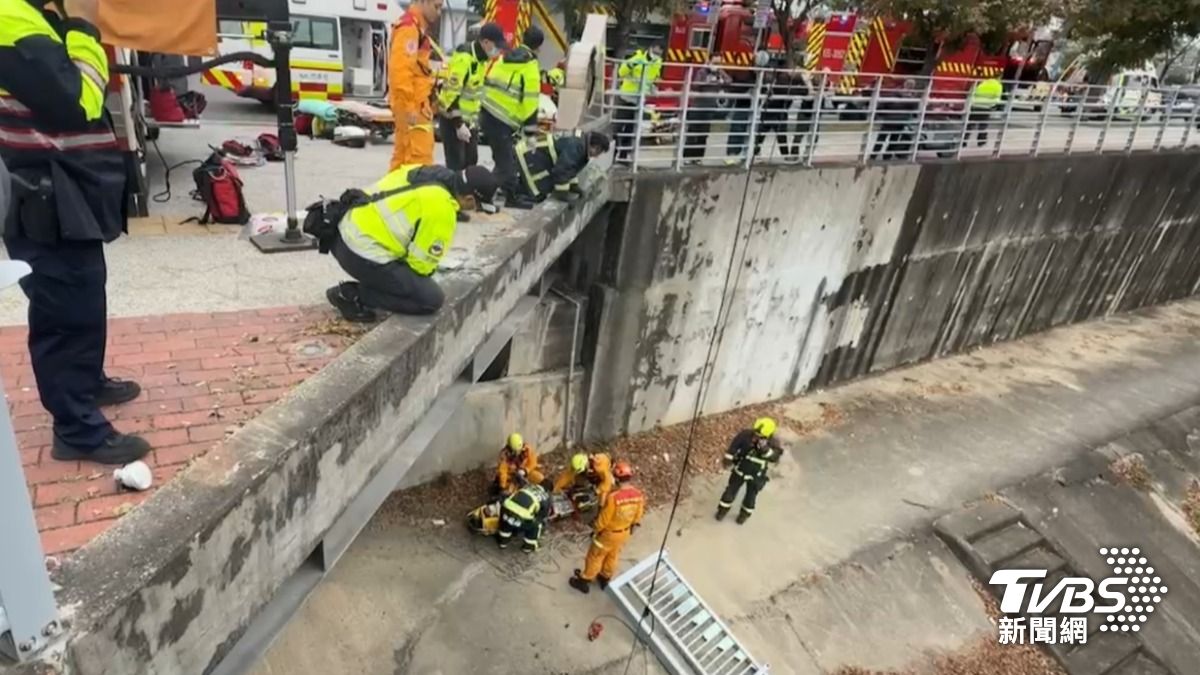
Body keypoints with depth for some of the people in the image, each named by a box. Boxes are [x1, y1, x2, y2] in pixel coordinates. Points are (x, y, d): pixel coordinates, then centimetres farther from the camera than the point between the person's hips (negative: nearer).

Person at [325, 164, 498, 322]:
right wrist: (424, 272, 12)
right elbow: (422, 262, -12)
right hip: (363, 256, -9)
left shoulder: (422, 172, 6)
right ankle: (353, 295, -3)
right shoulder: (441, 209, -18)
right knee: (432, 299, -5)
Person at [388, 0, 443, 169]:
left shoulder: (416, 28, 21)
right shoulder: (409, 27, -12)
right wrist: (409, 108, -24)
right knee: (419, 157, -14)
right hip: (413, 106, -10)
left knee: (403, 155, 13)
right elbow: (400, 70, -22)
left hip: (415, 105, 10)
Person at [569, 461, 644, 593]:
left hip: (609, 532, -5)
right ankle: (605, 578, 50)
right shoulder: (638, 495, -19)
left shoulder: (613, 497, -36)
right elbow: (638, 516, -2)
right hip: (625, 532, 5)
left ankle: (584, 581, 37)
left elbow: (603, 519, -24)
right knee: (613, 556, 29)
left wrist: (595, 529, -5)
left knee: (595, 556, 18)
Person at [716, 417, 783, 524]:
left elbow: (774, 457, -46)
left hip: (756, 475, 0)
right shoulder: (746, 435, -27)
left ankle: (744, 513, 48)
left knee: (750, 496, 20)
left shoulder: (772, 444, -28)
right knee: (731, 491, 16)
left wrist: (765, 448, -61)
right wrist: (728, 458, -6)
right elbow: (734, 445, -10)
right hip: (740, 470, 0)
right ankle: (723, 510, 41)